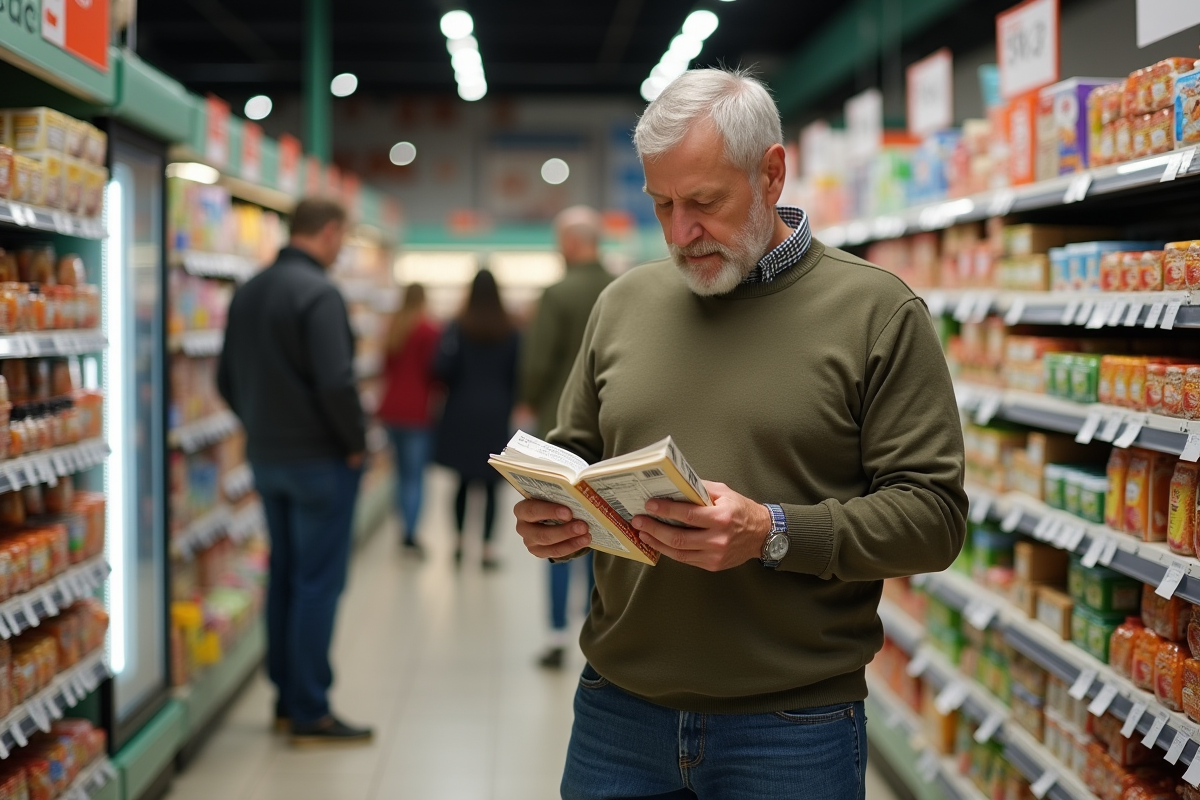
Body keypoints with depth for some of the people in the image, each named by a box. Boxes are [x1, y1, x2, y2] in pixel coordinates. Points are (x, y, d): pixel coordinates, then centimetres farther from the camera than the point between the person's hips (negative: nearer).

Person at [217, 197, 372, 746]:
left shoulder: (248, 293, 10)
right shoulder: (318, 294, -18)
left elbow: (227, 380, 14)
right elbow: (336, 382, -25)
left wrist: (261, 427, 16)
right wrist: (356, 442, -12)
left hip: (265, 456, 8)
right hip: (320, 459, -8)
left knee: (283, 575, 15)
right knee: (318, 582, -2)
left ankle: (287, 700, 23)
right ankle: (310, 714, 2)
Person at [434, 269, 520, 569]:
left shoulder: (458, 328, -5)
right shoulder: (510, 331, 0)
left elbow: (443, 367, -13)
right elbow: (516, 374, 0)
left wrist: (455, 386, 7)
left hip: (462, 412, 0)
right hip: (495, 413, 0)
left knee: (463, 479, 12)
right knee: (490, 483, 2)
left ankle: (460, 540, 15)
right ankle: (487, 545, -4)